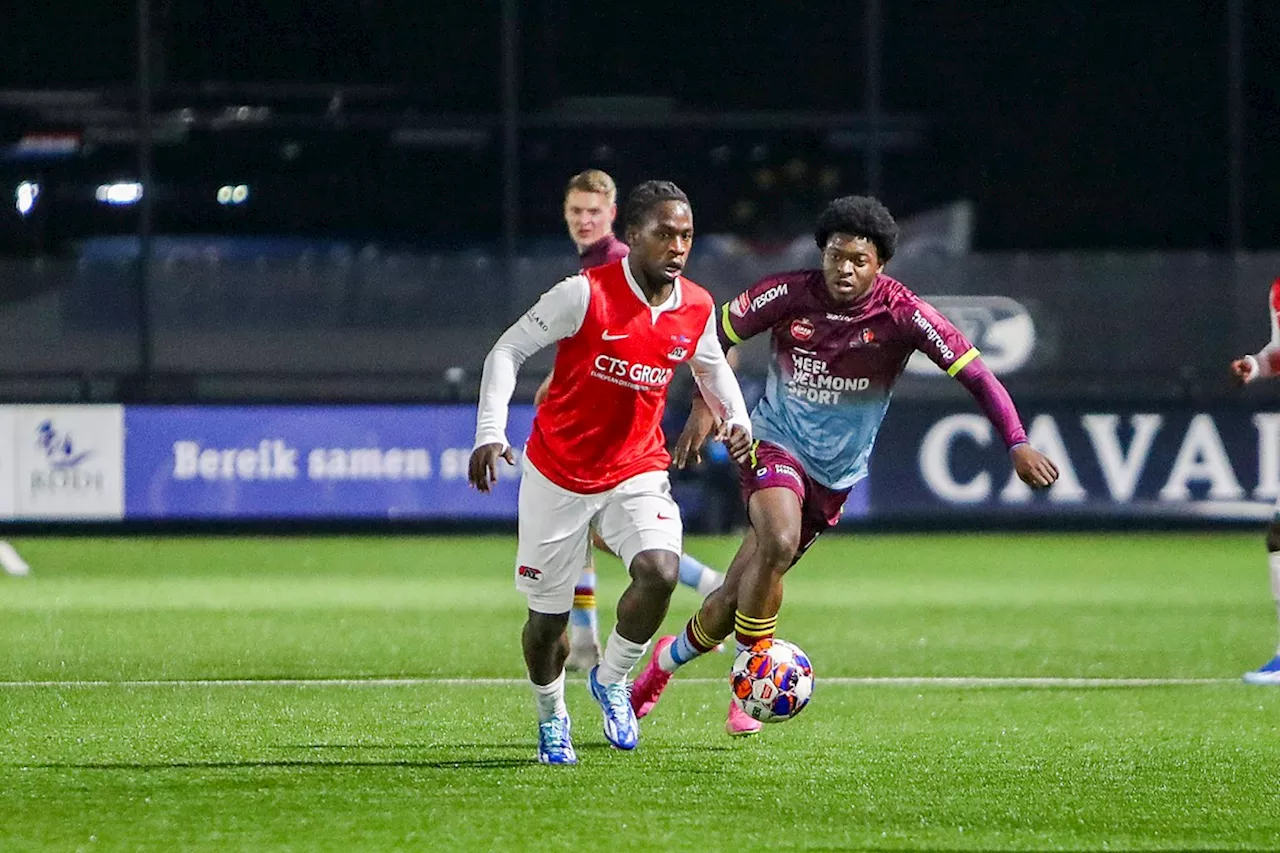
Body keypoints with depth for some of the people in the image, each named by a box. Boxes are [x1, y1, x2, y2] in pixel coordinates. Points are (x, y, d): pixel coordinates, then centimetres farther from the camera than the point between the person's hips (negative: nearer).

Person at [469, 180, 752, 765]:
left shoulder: (697, 309, -4)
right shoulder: (586, 294, -18)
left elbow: (711, 366, 18)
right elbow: (508, 351, -13)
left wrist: (735, 418, -1)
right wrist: (490, 432, -25)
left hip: (637, 470, 2)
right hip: (557, 473, -2)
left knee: (661, 572, -25)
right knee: (548, 616, 4)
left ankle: (611, 680, 2)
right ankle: (551, 720, 34)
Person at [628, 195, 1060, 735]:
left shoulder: (902, 314, -15)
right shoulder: (790, 295, -13)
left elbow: (975, 374, -17)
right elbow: (716, 335, 2)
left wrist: (1018, 445, -26)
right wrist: (705, 407, -7)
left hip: (836, 473, 2)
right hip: (775, 444, -2)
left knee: (740, 592, 6)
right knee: (779, 543, -32)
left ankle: (669, 658, 33)